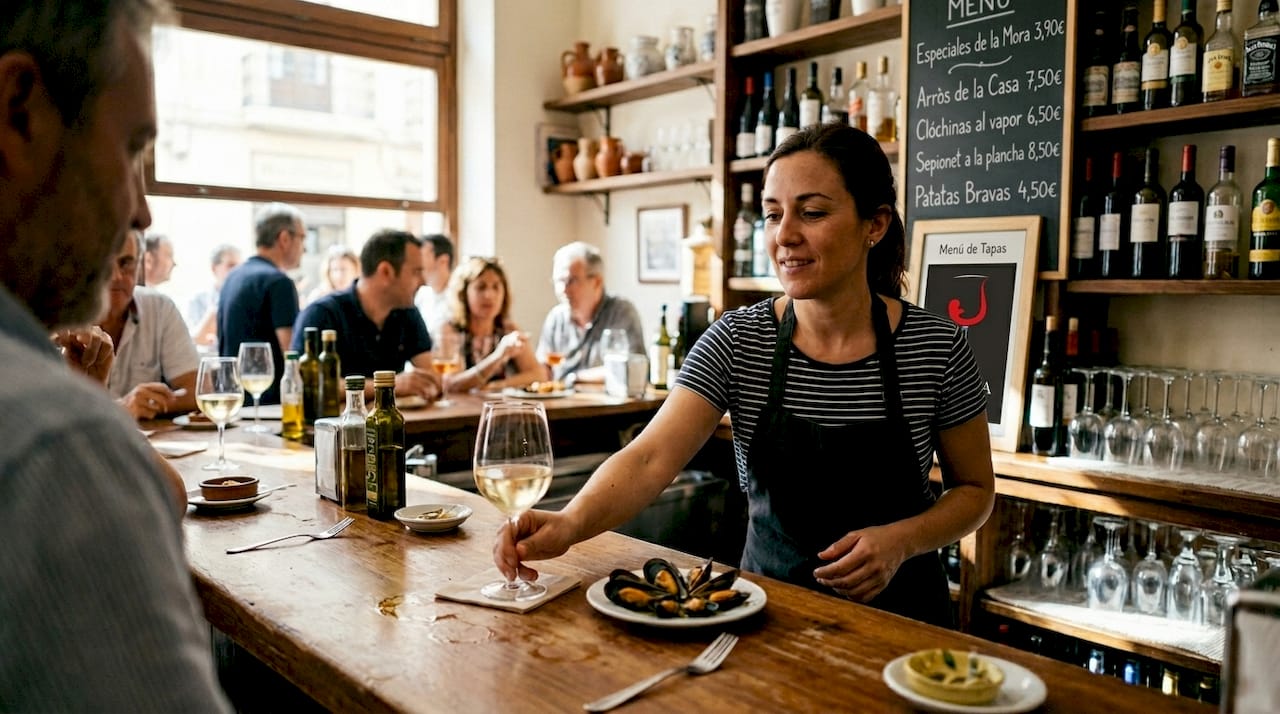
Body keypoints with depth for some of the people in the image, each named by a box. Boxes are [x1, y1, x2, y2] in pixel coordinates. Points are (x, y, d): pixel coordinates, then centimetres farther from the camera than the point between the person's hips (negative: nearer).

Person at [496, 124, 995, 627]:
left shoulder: (937, 347, -8)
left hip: (895, 604, 0)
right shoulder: (736, 341, -8)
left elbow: (974, 489, 4)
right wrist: (571, 522, -36)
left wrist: (900, 540, -14)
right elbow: (650, 458, -18)